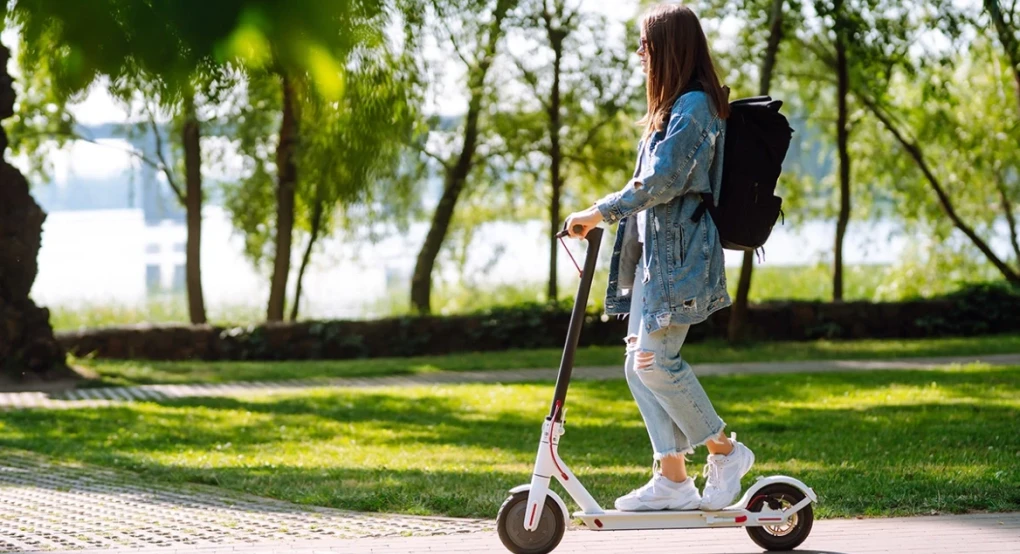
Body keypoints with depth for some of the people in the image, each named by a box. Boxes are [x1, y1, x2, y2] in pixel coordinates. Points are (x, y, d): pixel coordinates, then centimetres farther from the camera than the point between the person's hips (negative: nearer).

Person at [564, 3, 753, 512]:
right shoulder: (674, 107, 19)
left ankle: (724, 451, 0)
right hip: (654, 251, 10)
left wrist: (601, 212, -17)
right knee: (639, 365, 4)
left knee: (655, 360, -14)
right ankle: (672, 479, 5)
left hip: (680, 253, -10)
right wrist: (607, 216, 15)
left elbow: (662, 181, -20)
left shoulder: (694, 106, -13)